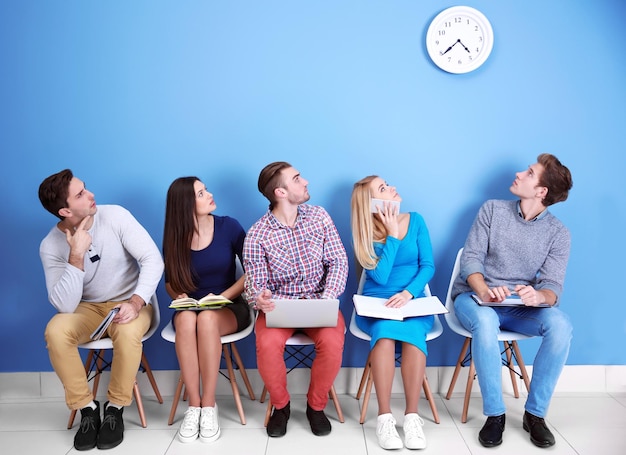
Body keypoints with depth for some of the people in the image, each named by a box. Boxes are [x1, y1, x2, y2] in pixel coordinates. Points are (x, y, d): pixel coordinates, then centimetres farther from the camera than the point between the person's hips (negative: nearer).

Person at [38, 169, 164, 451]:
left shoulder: (115, 216, -15)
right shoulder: (50, 246, -11)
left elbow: (153, 259, -19)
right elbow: (65, 305, -21)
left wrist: (136, 302, -32)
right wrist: (77, 256, -30)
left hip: (129, 303, -1)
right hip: (89, 308, 2)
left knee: (128, 333, -34)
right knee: (55, 331, -28)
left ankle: (116, 408, -9)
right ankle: (86, 407, -8)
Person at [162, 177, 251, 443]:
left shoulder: (229, 227, -8)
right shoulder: (175, 237, -2)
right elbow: (170, 282, 9)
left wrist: (223, 296, -17)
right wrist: (179, 296, -12)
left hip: (229, 306, -1)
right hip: (190, 307, 2)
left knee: (207, 318, -37)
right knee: (186, 319, -35)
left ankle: (209, 406, -24)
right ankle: (194, 405, -24)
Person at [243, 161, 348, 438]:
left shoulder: (319, 217, -1)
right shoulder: (257, 235, -10)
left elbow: (338, 261, -3)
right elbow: (255, 284, -9)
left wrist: (327, 298, -20)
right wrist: (260, 298, -35)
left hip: (318, 300, 2)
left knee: (332, 340, -28)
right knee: (267, 343, -32)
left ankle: (316, 406, 1)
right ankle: (280, 405, 0)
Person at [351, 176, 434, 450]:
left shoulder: (415, 221, 2)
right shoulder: (363, 234, -3)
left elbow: (428, 266, -1)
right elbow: (380, 276, -12)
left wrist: (408, 293, -18)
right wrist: (393, 236, -13)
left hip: (413, 301, 1)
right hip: (375, 304, -1)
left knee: (412, 330, -33)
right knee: (385, 329, -35)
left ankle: (412, 415, -24)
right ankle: (384, 416, -28)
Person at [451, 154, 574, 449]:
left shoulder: (558, 233, -1)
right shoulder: (492, 209, -2)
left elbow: (553, 284, -9)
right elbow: (471, 258, -8)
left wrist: (538, 296, -35)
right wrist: (484, 291, -29)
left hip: (520, 307, 2)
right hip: (475, 297, -1)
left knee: (560, 324, -29)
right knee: (485, 321, -37)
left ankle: (535, 413, -12)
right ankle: (495, 414, -20)